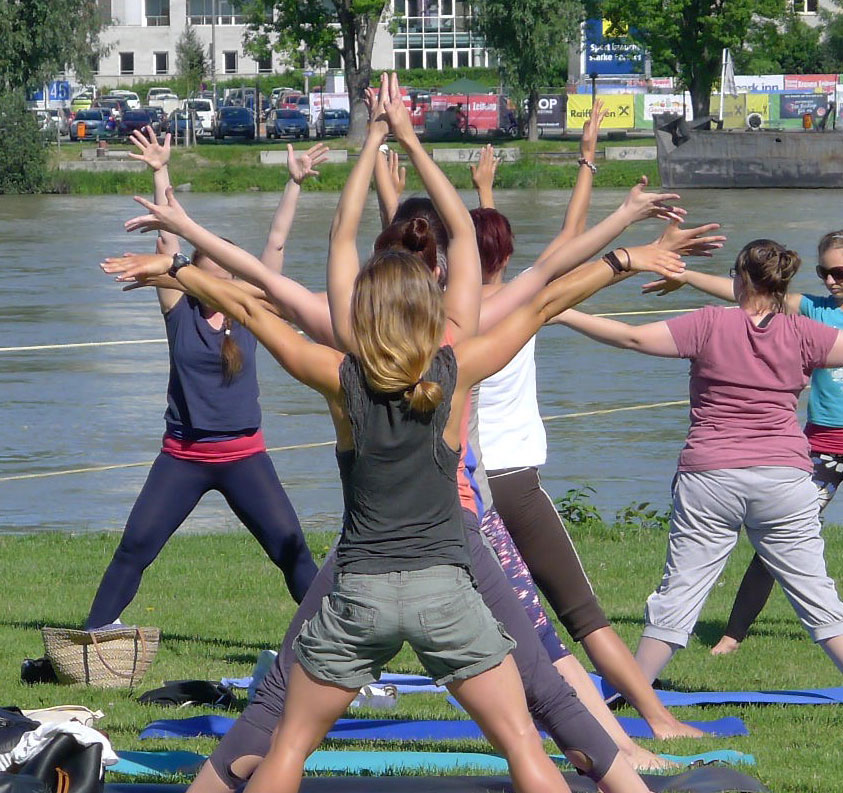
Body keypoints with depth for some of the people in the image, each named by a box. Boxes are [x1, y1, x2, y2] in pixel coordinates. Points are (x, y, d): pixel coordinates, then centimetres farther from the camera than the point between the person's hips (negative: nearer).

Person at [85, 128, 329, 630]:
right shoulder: (181, 314, 0)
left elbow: (276, 245, 0)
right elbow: (169, 241, -4)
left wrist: (296, 184, -3)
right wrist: (161, 175, -8)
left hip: (244, 455, 0)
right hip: (183, 455, 0)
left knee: (290, 545, -5)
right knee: (136, 544, -5)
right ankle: (94, 633, 2)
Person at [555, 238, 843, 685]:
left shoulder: (710, 325, -4)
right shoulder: (801, 335, -2)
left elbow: (633, 337, -5)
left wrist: (563, 314, 3)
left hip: (709, 476, -1)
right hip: (784, 477, 1)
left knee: (678, 593, 5)